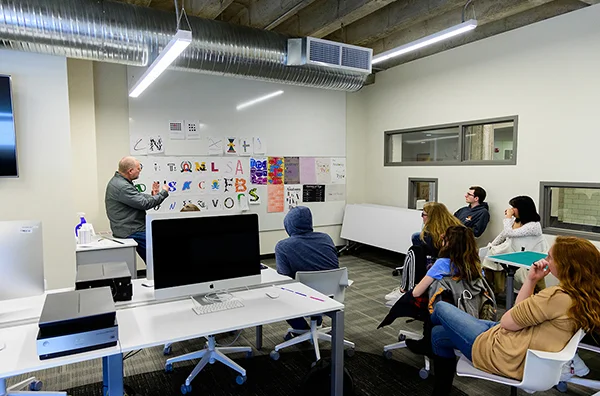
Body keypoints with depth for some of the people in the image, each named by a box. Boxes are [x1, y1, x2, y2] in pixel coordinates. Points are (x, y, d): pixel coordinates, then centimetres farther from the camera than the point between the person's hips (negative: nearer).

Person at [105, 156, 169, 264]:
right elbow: (144, 203, -24)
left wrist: (153, 195, 3)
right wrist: (164, 193, -12)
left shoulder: (119, 181, 12)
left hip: (133, 229, 11)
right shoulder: (121, 187, -23)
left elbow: (138, 197, 18)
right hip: (131, 232, -11)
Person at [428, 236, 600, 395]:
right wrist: (531, 280, -2)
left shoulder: (559, 297, -28)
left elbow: (506, 322, -18)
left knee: (441, 308, 13)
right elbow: (520, 312, 7)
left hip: (499, 354, -9)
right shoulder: (581, 295, 3)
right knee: (439, 334, 22)